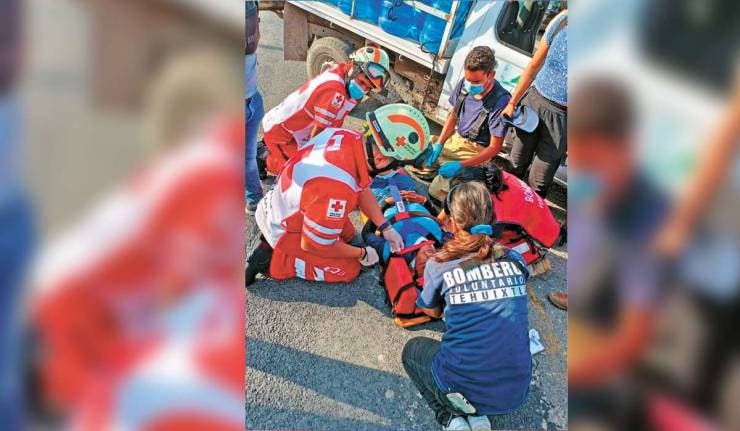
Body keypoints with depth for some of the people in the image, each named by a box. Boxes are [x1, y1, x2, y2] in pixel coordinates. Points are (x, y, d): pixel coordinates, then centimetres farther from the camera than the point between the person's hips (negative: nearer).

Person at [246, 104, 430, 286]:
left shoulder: (349, 136, -19)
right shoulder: (337, 189, -43)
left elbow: (361, 188, -1)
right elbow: (315, 244, -27)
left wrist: (386, 228, -3)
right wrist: (362, 254, -13)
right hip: (284, 230, -8)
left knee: (348, 233, 24)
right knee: (348, 269, 3)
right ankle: (273, 260, 1)